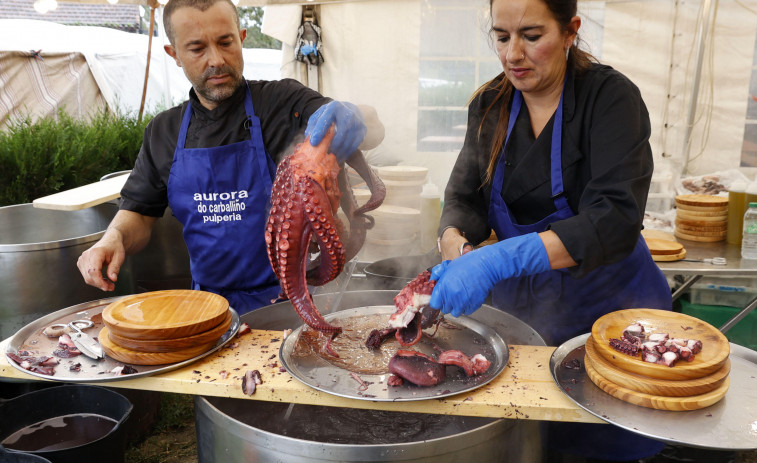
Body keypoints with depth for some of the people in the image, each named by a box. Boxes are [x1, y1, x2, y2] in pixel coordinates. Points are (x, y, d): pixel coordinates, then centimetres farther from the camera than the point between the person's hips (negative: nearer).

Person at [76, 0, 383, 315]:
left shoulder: (284, 103, -3)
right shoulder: (163, 132, 11)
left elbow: (374, 131, -16)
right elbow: (139, 215, 16)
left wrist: (352, 120, -40)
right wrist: (113, 238, -7)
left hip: (290, 302, -4)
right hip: (210, 304, 5)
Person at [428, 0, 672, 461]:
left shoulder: (610, 96, -17)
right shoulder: (490, 104, -2)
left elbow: (616, 220, -29)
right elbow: (464, 197, -3)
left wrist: (499, 260, -40)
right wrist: (455, 245, -26)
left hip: (608, 305, -3)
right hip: (519, 305, 4)